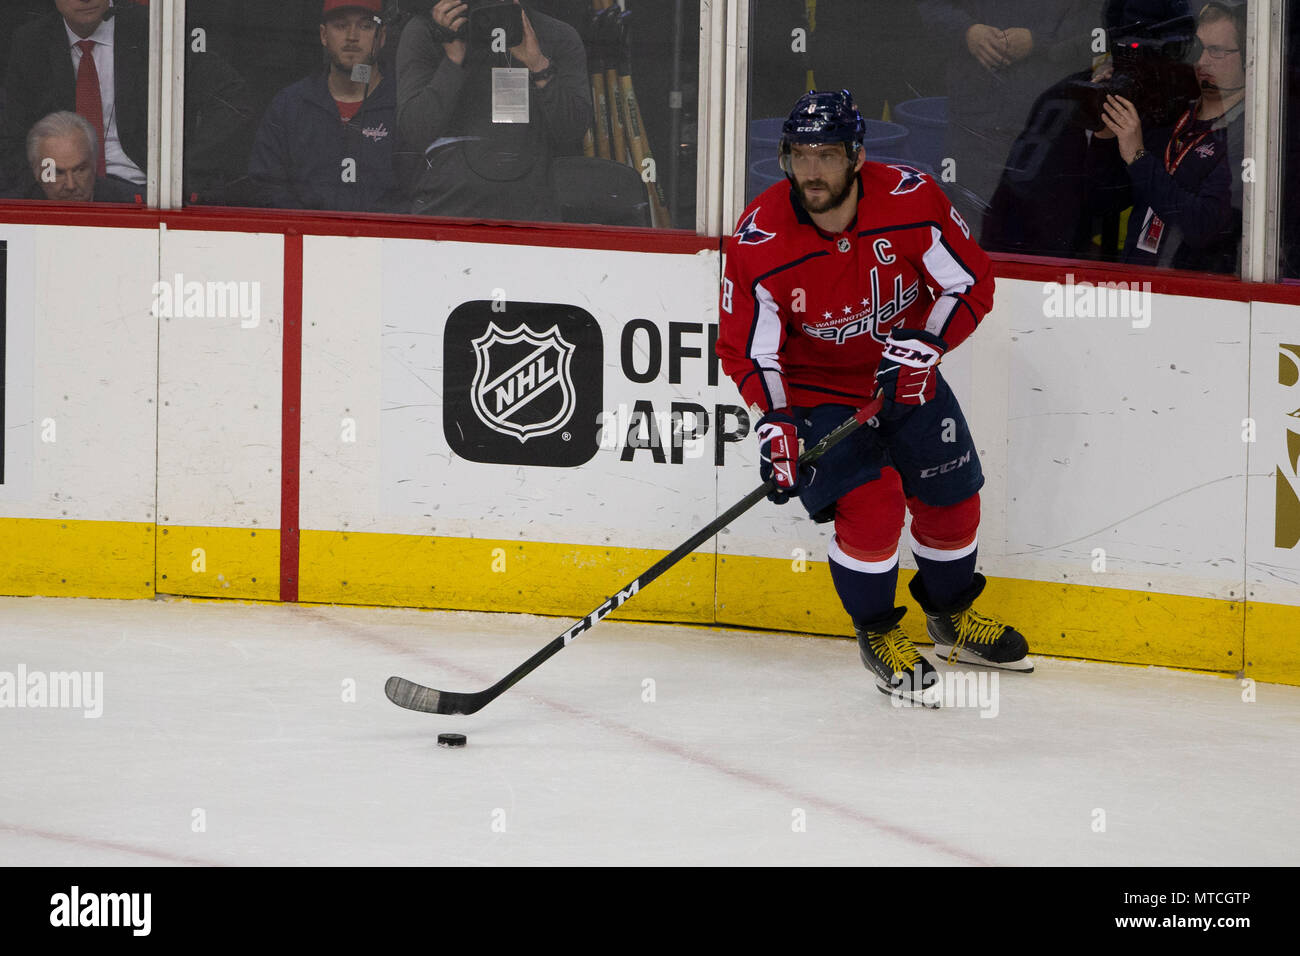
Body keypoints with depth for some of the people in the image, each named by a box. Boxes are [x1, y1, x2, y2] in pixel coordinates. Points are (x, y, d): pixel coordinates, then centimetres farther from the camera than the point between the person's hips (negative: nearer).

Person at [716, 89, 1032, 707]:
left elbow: (971, 284, -11)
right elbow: (745, 349, -16)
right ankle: (878, 634, 6)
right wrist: (775, 423, -29)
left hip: (907, 375, 3)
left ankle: (952, 615, 38)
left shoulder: (911, 200, -22)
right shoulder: (759, 241, -24)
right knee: (870, 506, -19)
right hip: (818, 388, -3)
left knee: (951, 501, 9)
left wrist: (921, 345, -24)